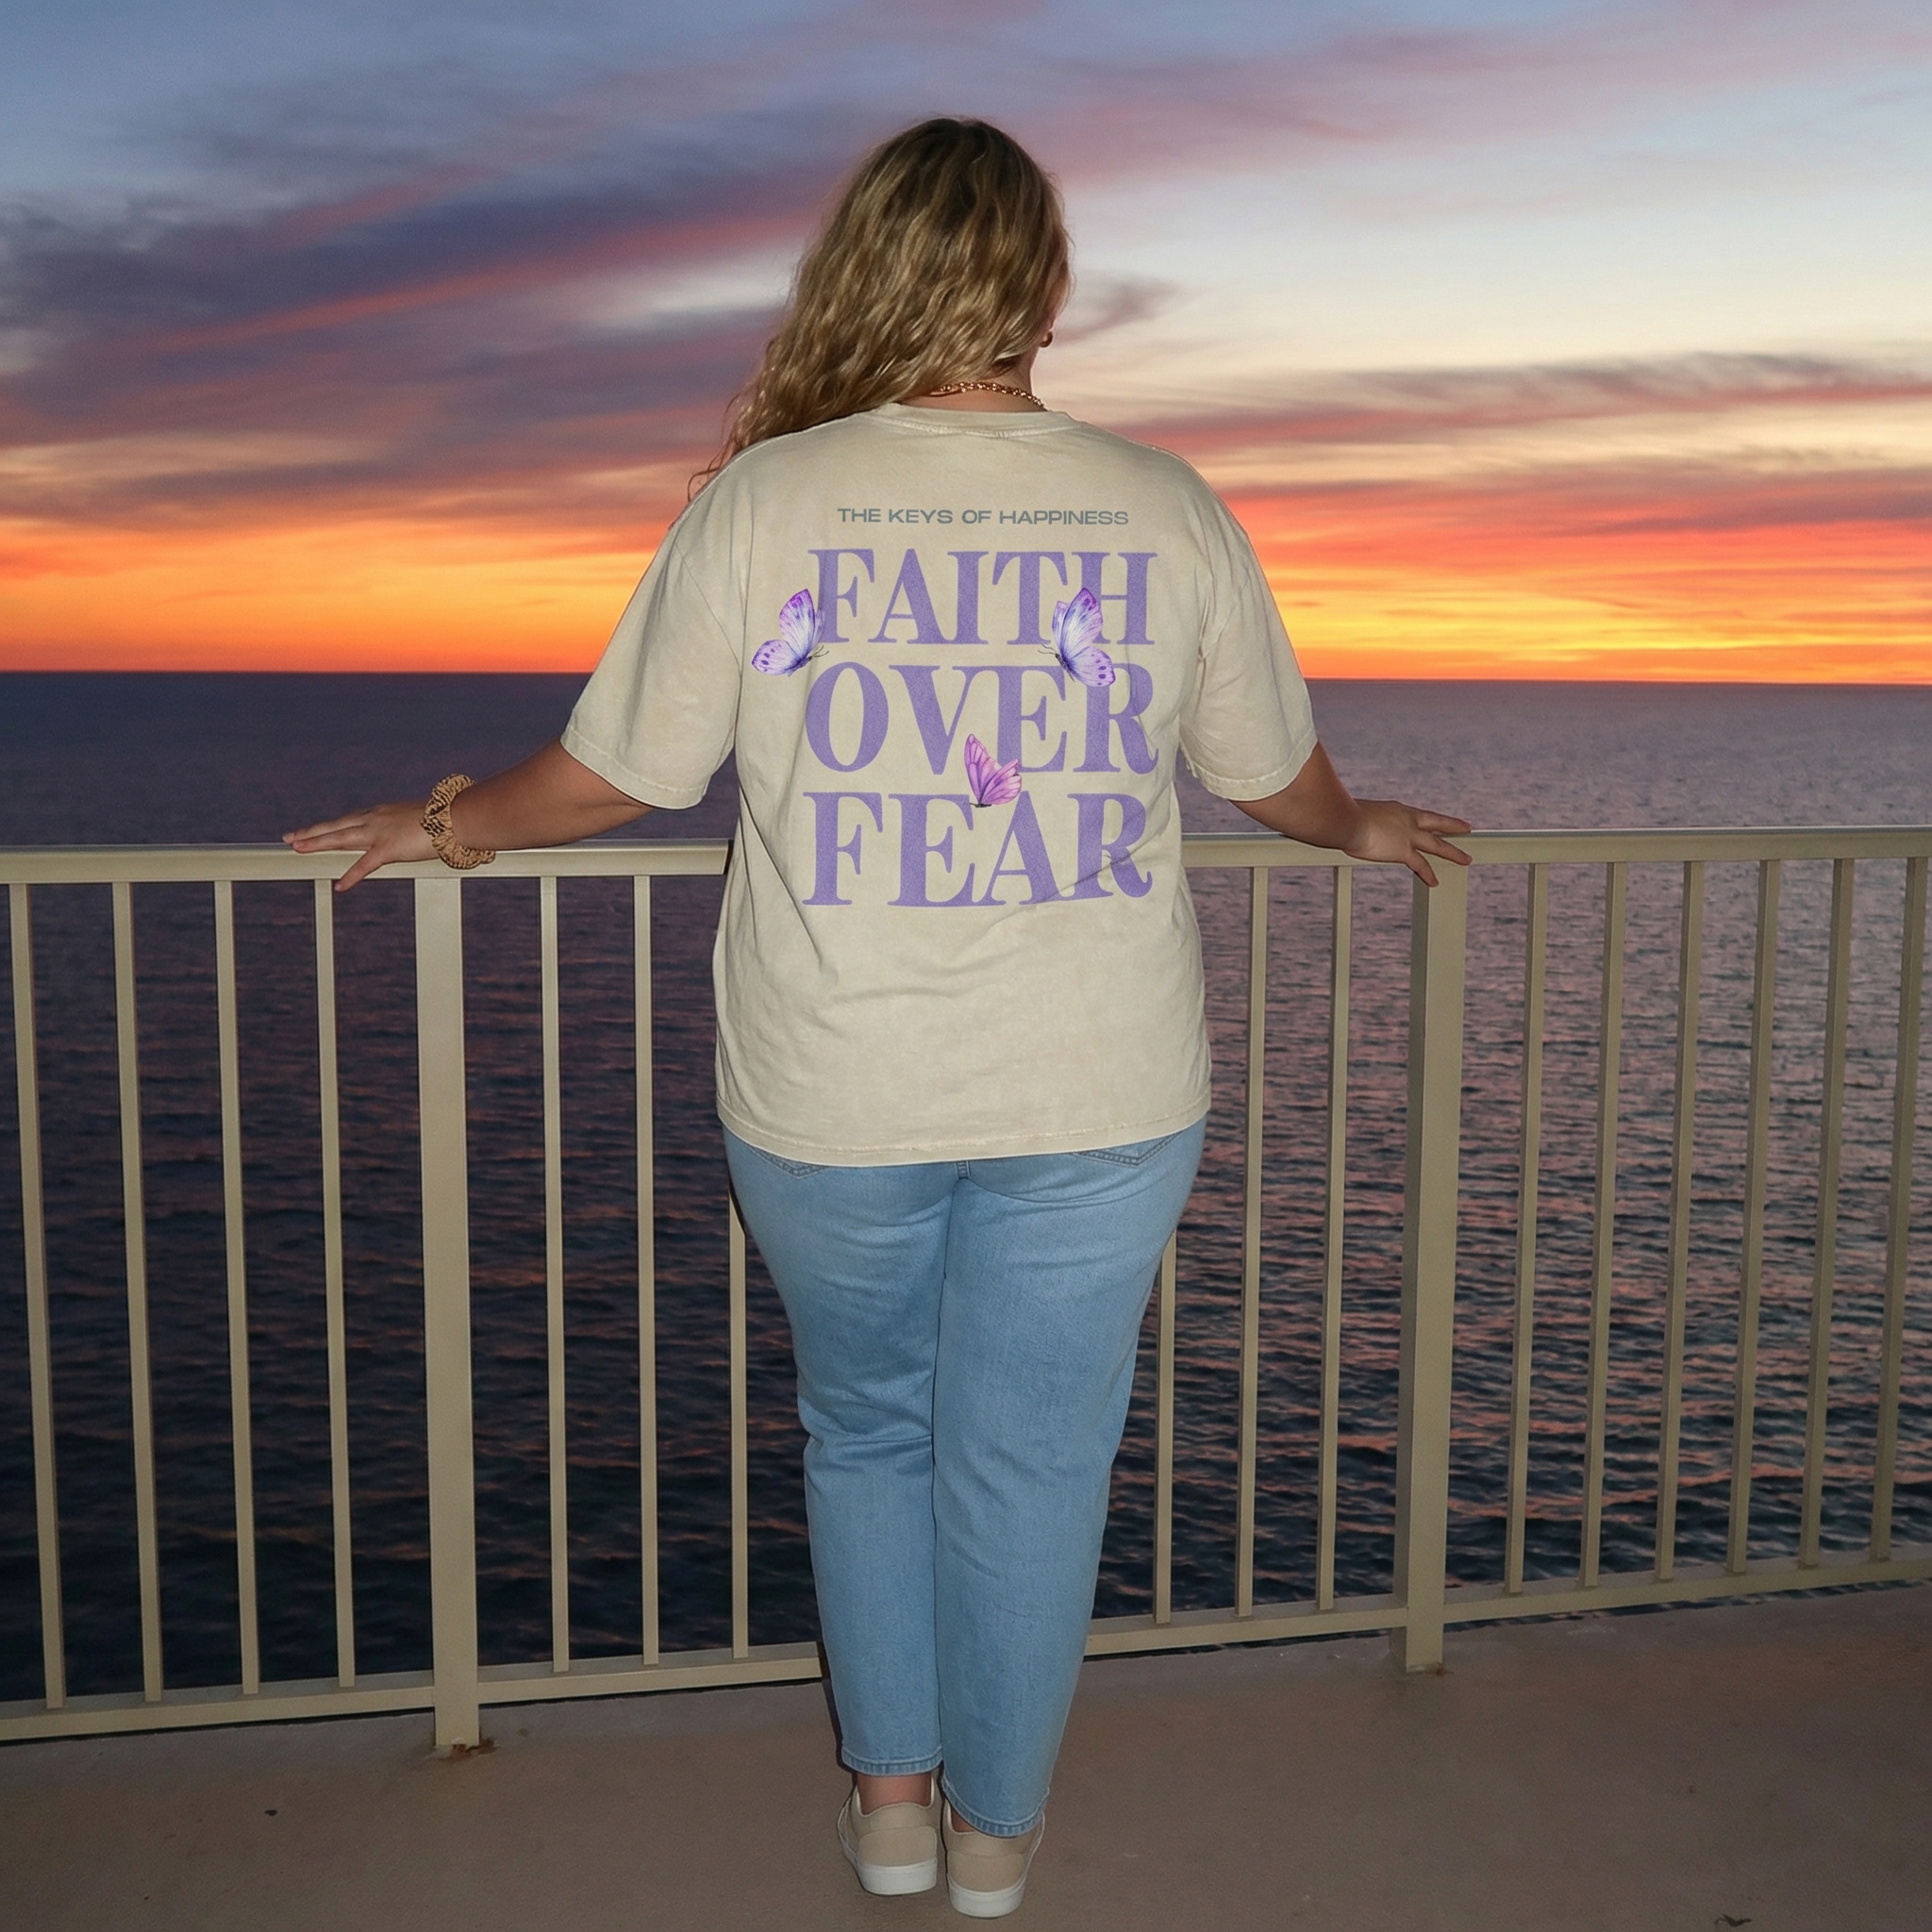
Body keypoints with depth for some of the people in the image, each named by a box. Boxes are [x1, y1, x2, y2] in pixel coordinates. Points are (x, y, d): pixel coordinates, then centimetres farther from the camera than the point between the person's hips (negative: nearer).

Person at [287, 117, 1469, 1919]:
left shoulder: (758, 501, -8)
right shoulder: (1171, 513, -3)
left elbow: (605, 778, -3)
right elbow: (1276, 778, 9)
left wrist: (442, 820, 18)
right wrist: (1364, 830, 32)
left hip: (830, 1098, 0)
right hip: (1100, 1098, 1)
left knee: (863, 1431, 23)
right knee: (1030, 1464, 16)